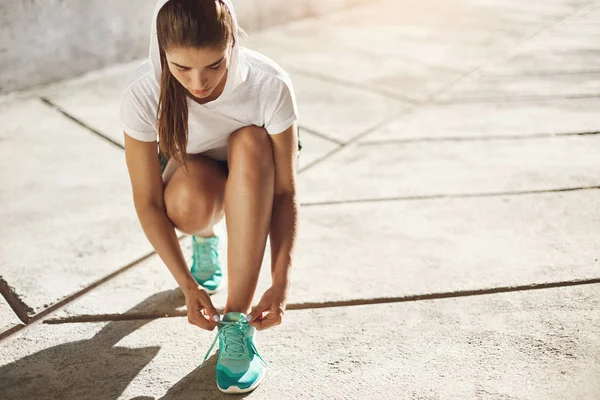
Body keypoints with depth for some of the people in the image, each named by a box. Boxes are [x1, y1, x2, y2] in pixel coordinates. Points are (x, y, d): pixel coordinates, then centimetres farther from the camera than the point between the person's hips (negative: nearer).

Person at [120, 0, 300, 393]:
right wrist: (188, 285, -28)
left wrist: (281, 283, -34)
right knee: (189, 204, -37)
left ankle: (238, 322, -32)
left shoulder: (270, 84, -32)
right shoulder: (143, 95, -29)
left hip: (253, 176, 0)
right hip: (189, 171, 0)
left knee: (250, 142, -36)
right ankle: (205, 240, 5)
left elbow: (286, 192, -26)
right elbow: (148, 202, -22)